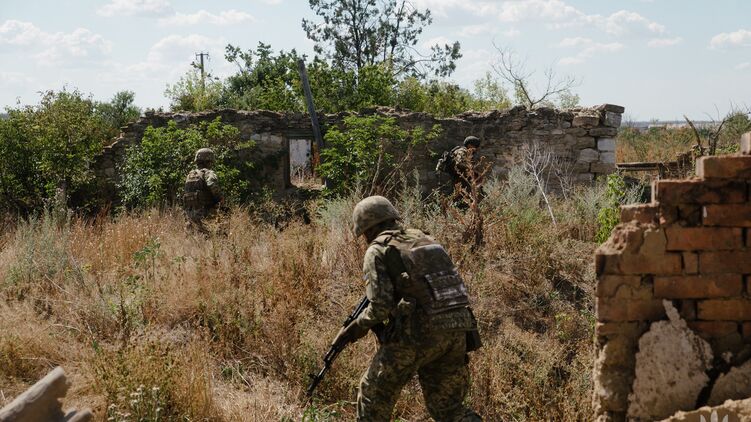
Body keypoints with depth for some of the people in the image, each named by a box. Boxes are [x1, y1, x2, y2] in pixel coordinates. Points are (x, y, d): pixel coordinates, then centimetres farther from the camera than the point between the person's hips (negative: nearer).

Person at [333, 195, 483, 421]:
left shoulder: (377, 251, -1)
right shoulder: (423, 239, 20)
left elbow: (380, 306, -11)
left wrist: (354, 329, 5)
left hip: (418, 335, -6)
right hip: (456, 333, 6)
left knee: (374, 393, 15)